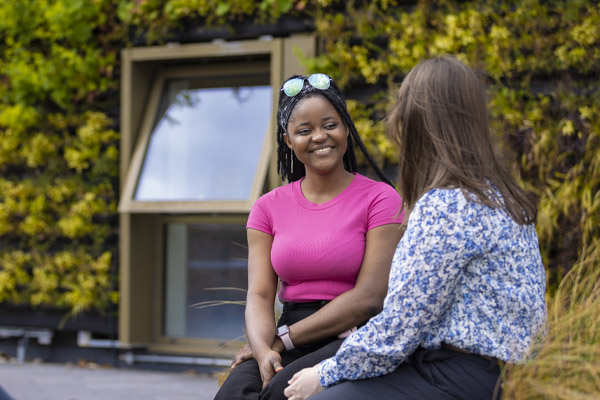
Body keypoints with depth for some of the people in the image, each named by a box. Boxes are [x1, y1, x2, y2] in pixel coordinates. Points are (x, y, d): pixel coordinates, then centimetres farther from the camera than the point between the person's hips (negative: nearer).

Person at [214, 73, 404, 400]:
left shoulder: (379, 198, 0)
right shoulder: (269, 207, 13)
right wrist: (263, 349, -19)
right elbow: (259, 294, 3)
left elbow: (369, 297, -9)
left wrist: (282, 338, -13)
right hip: (289, 347, 3)